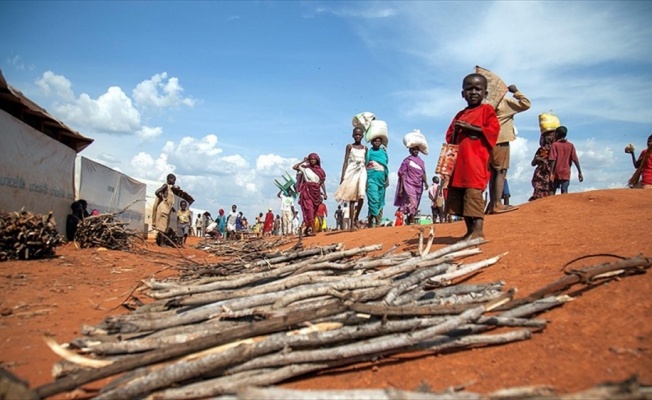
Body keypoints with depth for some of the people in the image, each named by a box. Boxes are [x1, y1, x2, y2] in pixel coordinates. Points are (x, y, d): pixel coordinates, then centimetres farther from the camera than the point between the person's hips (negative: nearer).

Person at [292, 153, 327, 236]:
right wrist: (303, 161, -5)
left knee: (313, 211, 7)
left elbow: (322, 182, 12)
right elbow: (294, 167, -6)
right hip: (307, 191, -4)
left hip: (316, 192, 4)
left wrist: (325, 193, 9)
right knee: (309, 209, -16)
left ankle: (308, 229, 17)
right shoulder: (305, 168, 2)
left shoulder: (320, 171, 10)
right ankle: (310, 229, -21)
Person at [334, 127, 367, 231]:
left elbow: (365, 164, 15)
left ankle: (356, 218, 8)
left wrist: (367, 178, 8)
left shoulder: (365, 148, 14)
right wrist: (342, 176, -6)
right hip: (351, 172, -2)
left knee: (361, 197, -14)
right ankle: (352, 224, -3)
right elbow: (345, 162, 2)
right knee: (352, 198, -4)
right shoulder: (349, 146, 6)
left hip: (361, 172, 2)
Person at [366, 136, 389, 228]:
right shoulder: (369, 152, 5)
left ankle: (378, 223, 8)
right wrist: (365, 179, -7)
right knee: (373, 199, -17)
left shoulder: (383, 152, 16)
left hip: (382, 177, 5)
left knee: (380, 200, 4)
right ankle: (370, 221, -16)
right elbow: (364, 165, 1)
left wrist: (387, 178, 16)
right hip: (372, 177, -4)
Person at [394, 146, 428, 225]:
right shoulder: (407, 160, 1)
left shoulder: (421, 161, 15)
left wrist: (425, 182, -9)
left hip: (418, 186, 5)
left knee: (415, 206, 7)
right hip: (409, 185, -5)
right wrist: (401, 188, -5)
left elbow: (423, 173, 10)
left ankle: (408, 221, 15)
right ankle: (412, 222, -19)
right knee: (412, 203, -18)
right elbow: (402, 174, 0)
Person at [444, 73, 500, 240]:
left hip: (476, 160, -7)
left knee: (474, 192, -17)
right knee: (456, 194, 3)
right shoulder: (460, 115, 23)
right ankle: (470, 230, 9)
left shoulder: (487, 109, 5)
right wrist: (456, 131, 0)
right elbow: (450, 137, 21)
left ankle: (478, 230, -16)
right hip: (459, 160, 7)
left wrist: (469, 127, -12)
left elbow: (492, 130, -9)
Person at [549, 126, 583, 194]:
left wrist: (551, 173, -12)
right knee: (564, 192, 1)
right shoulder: (570, 145, 4)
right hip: (566, 174, 2)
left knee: (552, 192, 8)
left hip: (556, 173, -2)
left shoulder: (555, 145, -4)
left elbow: (552, 160, -11)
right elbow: (575, 160, 1)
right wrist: (580, 172, 5)